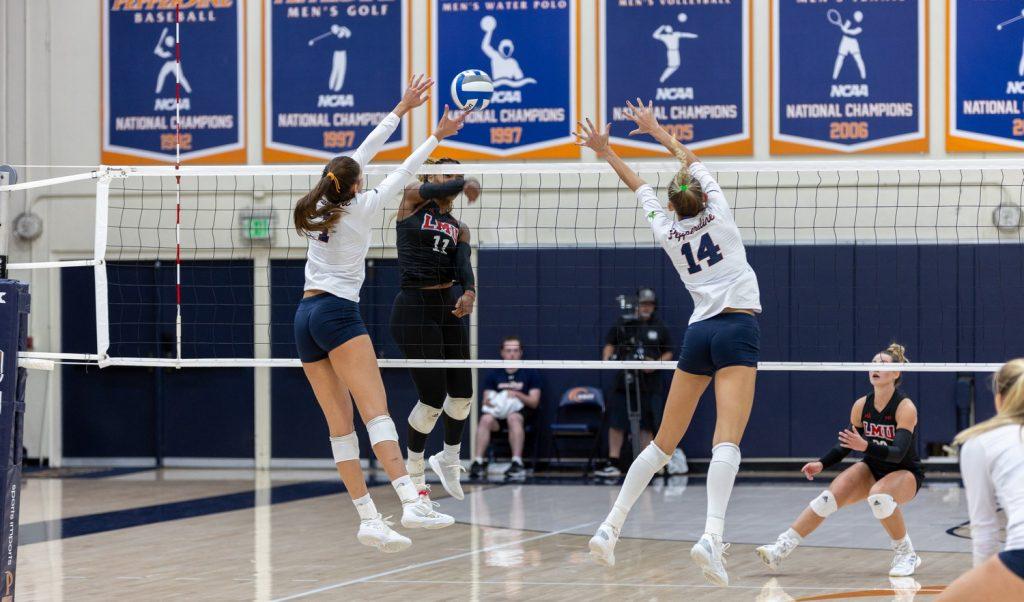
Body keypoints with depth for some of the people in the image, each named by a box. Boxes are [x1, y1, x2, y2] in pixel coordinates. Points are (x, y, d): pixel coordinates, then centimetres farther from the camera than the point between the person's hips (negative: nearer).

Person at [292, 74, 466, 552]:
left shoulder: (322, 204, 12)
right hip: (338, 312, -7)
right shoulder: (359, 208, -2)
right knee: (376, 410, -18)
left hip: (306, 316, 7)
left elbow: (363, 153, 19)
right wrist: (437, 136, 19)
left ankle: (368, 518, -4)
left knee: (340, 424, 1)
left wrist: (403, 108, 24)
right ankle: (411, 502, -32)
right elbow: (403, 172, 7)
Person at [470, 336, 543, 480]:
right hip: (497, 414, 2)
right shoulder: (493, 375, 16)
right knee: (485, 419, -32)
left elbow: (534, 402, 2)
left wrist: (518, 395, -15)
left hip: (520, 412, -2)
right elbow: (486, 400, 12)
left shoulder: (531, 374, 9)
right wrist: (488, 402, -13)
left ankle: (517, 462, -47)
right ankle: (478, 462, -39)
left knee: (513, 418, -38)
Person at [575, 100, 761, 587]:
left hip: (698, 332, 4)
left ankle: (610, 527, 9)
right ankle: (711, 535, -35)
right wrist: (655, 129, 35)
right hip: (738, 327, -4)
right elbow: (692, 161, 22)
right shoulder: (718, 213, 5)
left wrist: (606, 152, 39)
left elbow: (640, 187, 28)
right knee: (727, 439, -18)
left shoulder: (666, 231, 9)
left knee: (663, 442, 12)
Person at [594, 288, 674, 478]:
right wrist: (606, 358, -12)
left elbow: (668, 354, 11)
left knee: (647, 426, 3)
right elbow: (609, 345, 8)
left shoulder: (660, 328, 9)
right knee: (616, 423, -3)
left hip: (649, 384, 1)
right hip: (623, 381, -1)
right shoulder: (622, 325, 6)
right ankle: (612, 463, 0)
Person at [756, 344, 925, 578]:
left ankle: (906, 554, -17)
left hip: (906, 473, -5)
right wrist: (822, 464, -6)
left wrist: (866, 446, -44)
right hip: (872, 469, 5)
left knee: (879, 496, -37)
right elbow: (848, 444, 9)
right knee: (832, 495, -21)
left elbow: (898, 453, -30)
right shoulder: (861, 405, -4)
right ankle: (781, 548, -24)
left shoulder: (905, 408, -20)